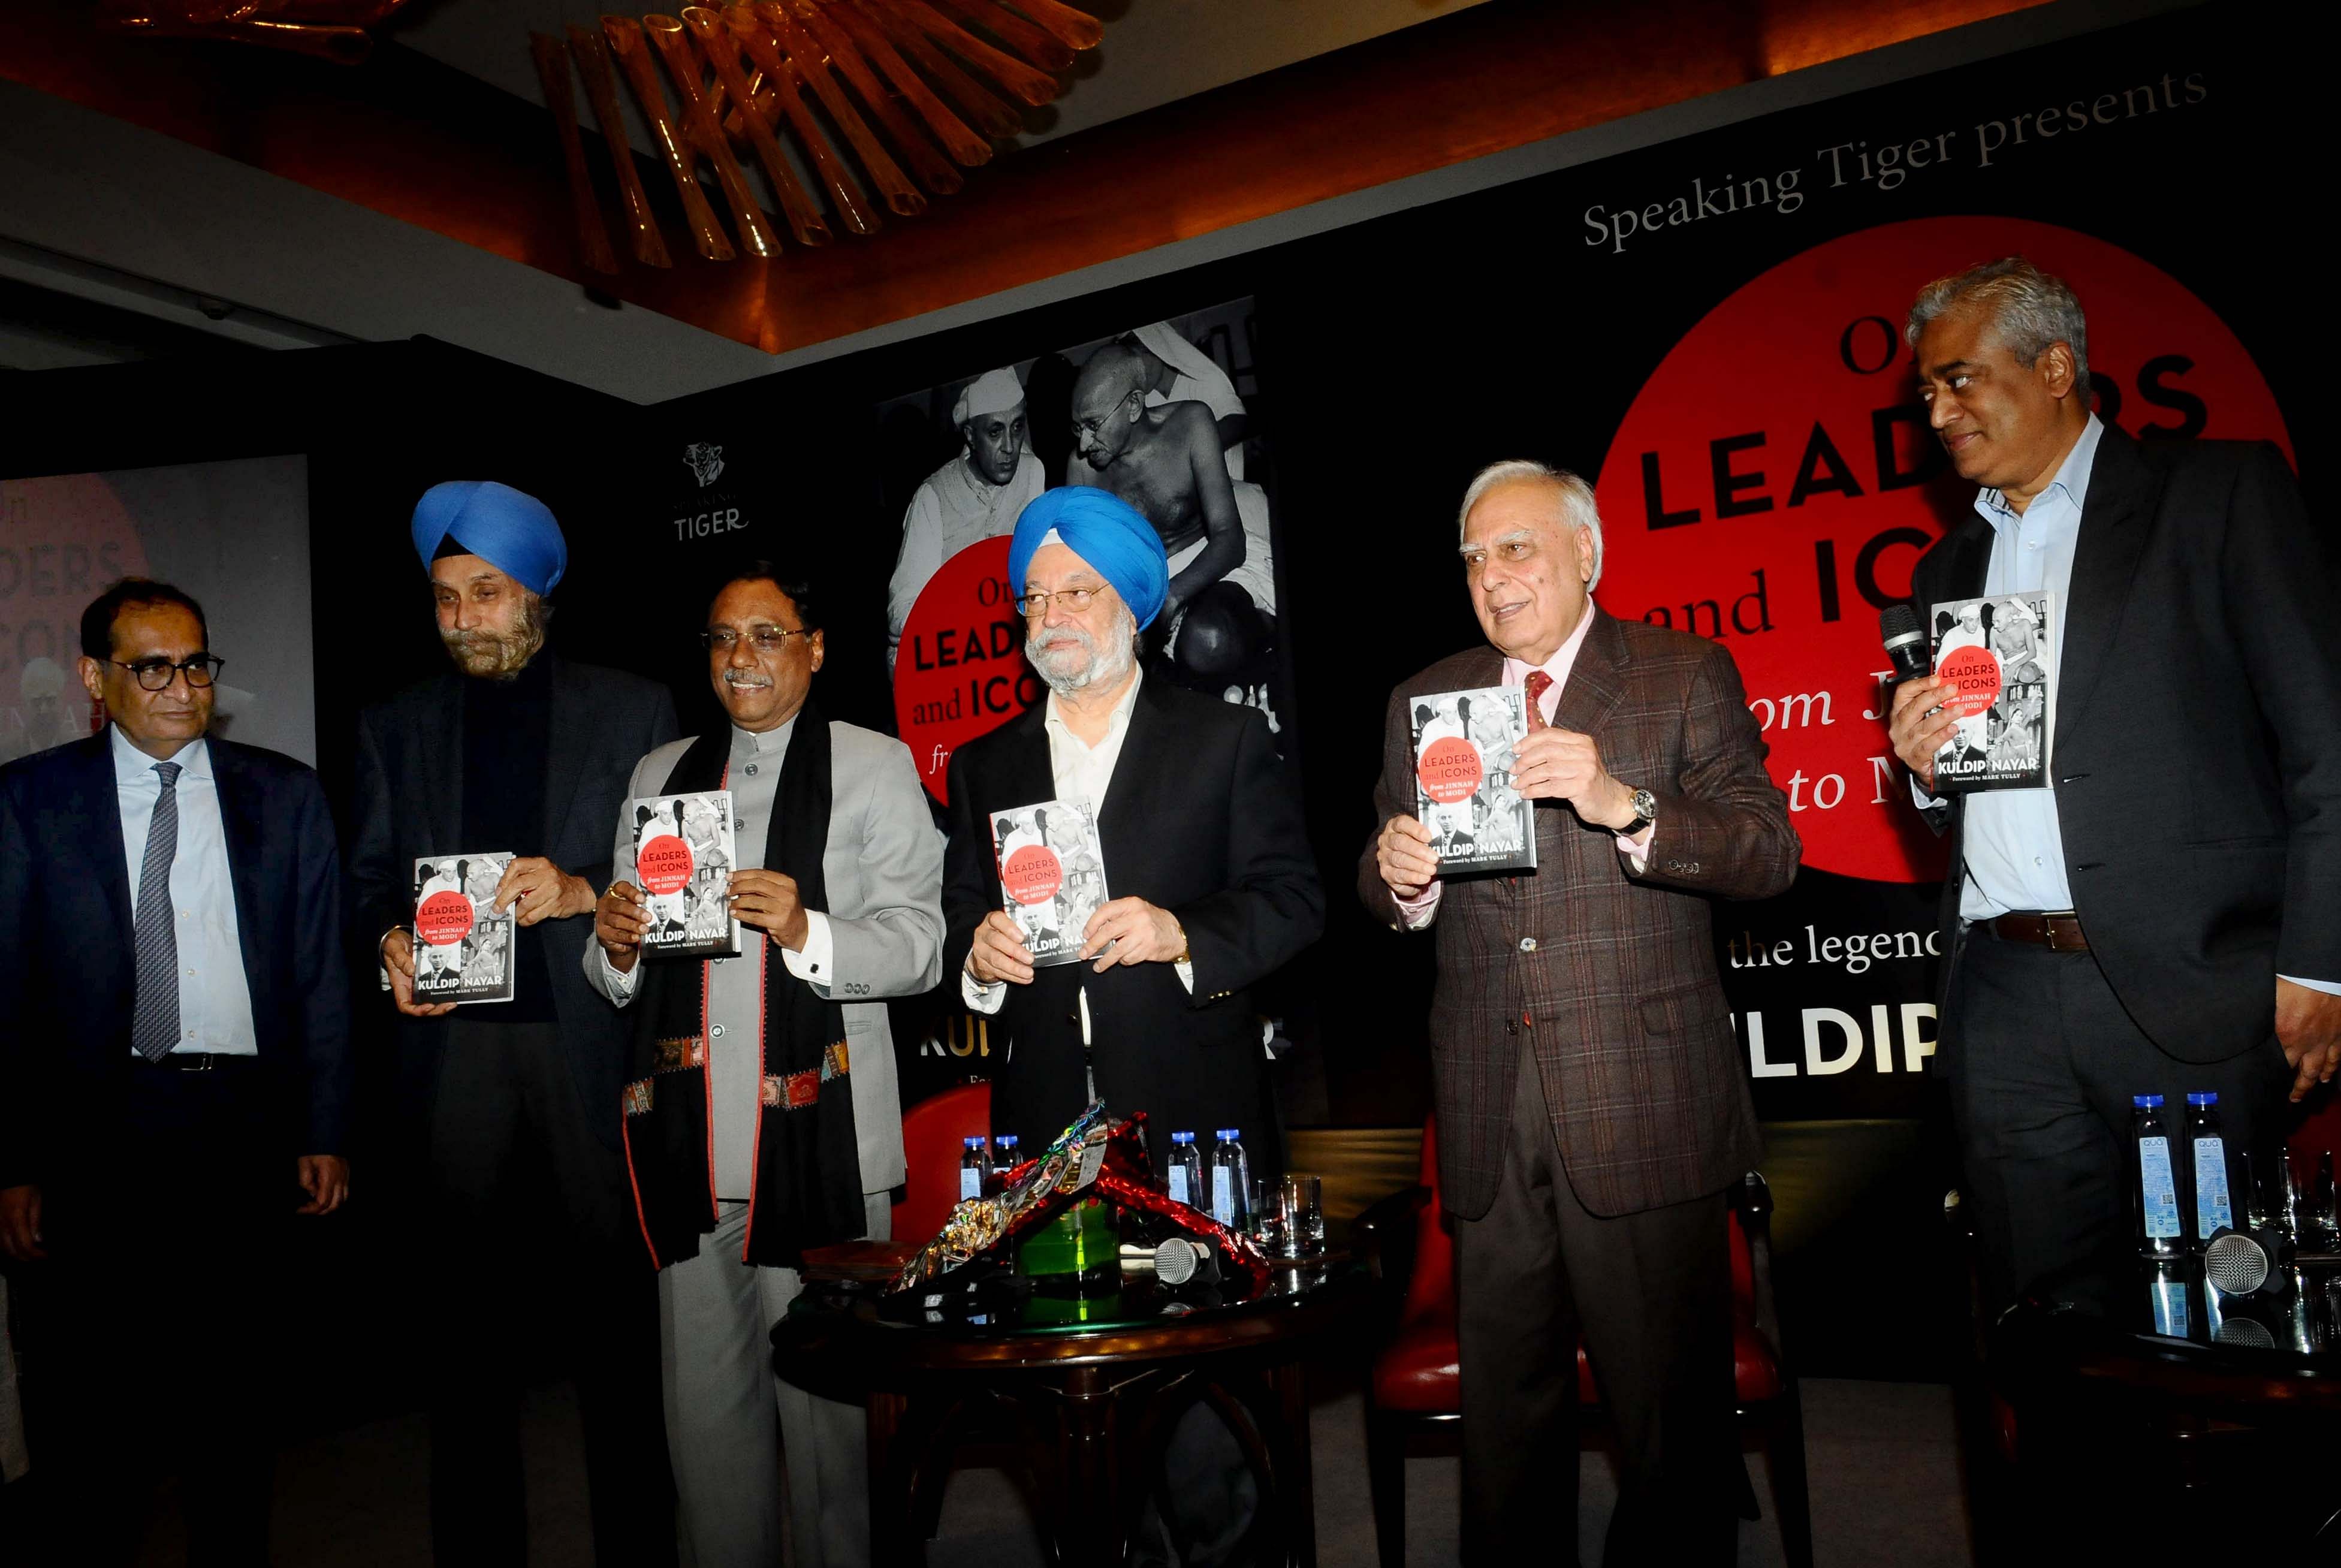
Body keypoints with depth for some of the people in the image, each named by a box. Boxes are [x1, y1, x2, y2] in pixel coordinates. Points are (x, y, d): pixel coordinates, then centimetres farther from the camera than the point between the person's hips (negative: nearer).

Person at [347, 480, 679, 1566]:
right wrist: (389, 939, -4)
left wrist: (582, 892, -14)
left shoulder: (632, 711, 6)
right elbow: (368, 877, 16)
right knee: (466, 1324, 9)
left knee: (615, 1321, 2)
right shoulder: (396, 726, 15)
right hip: (453, 1045, 3)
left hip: (591, 1041, -2)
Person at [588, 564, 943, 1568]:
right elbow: (617, 978, 21)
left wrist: (806, 931, -20)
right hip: (691, 1141, 4)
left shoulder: (875, 769, 5)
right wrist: (615, 948, -2)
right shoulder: (661, 775, 18)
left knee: (824, 1398, 1)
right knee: (702, 1401, 10)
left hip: (817, 1140, -4)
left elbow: (918, 949, -4)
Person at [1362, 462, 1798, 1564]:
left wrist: (1624, 804, -22)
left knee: (1670, 1410, 6)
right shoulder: (1422, 701, 14)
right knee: (1503, 1410, 14)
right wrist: (1398, 878, -10)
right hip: (1489, 1119, 3)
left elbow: (1770, 852, -6)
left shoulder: (1687, 675, 3)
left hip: (1644, 1107, -3)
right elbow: (1384, 892, 14)